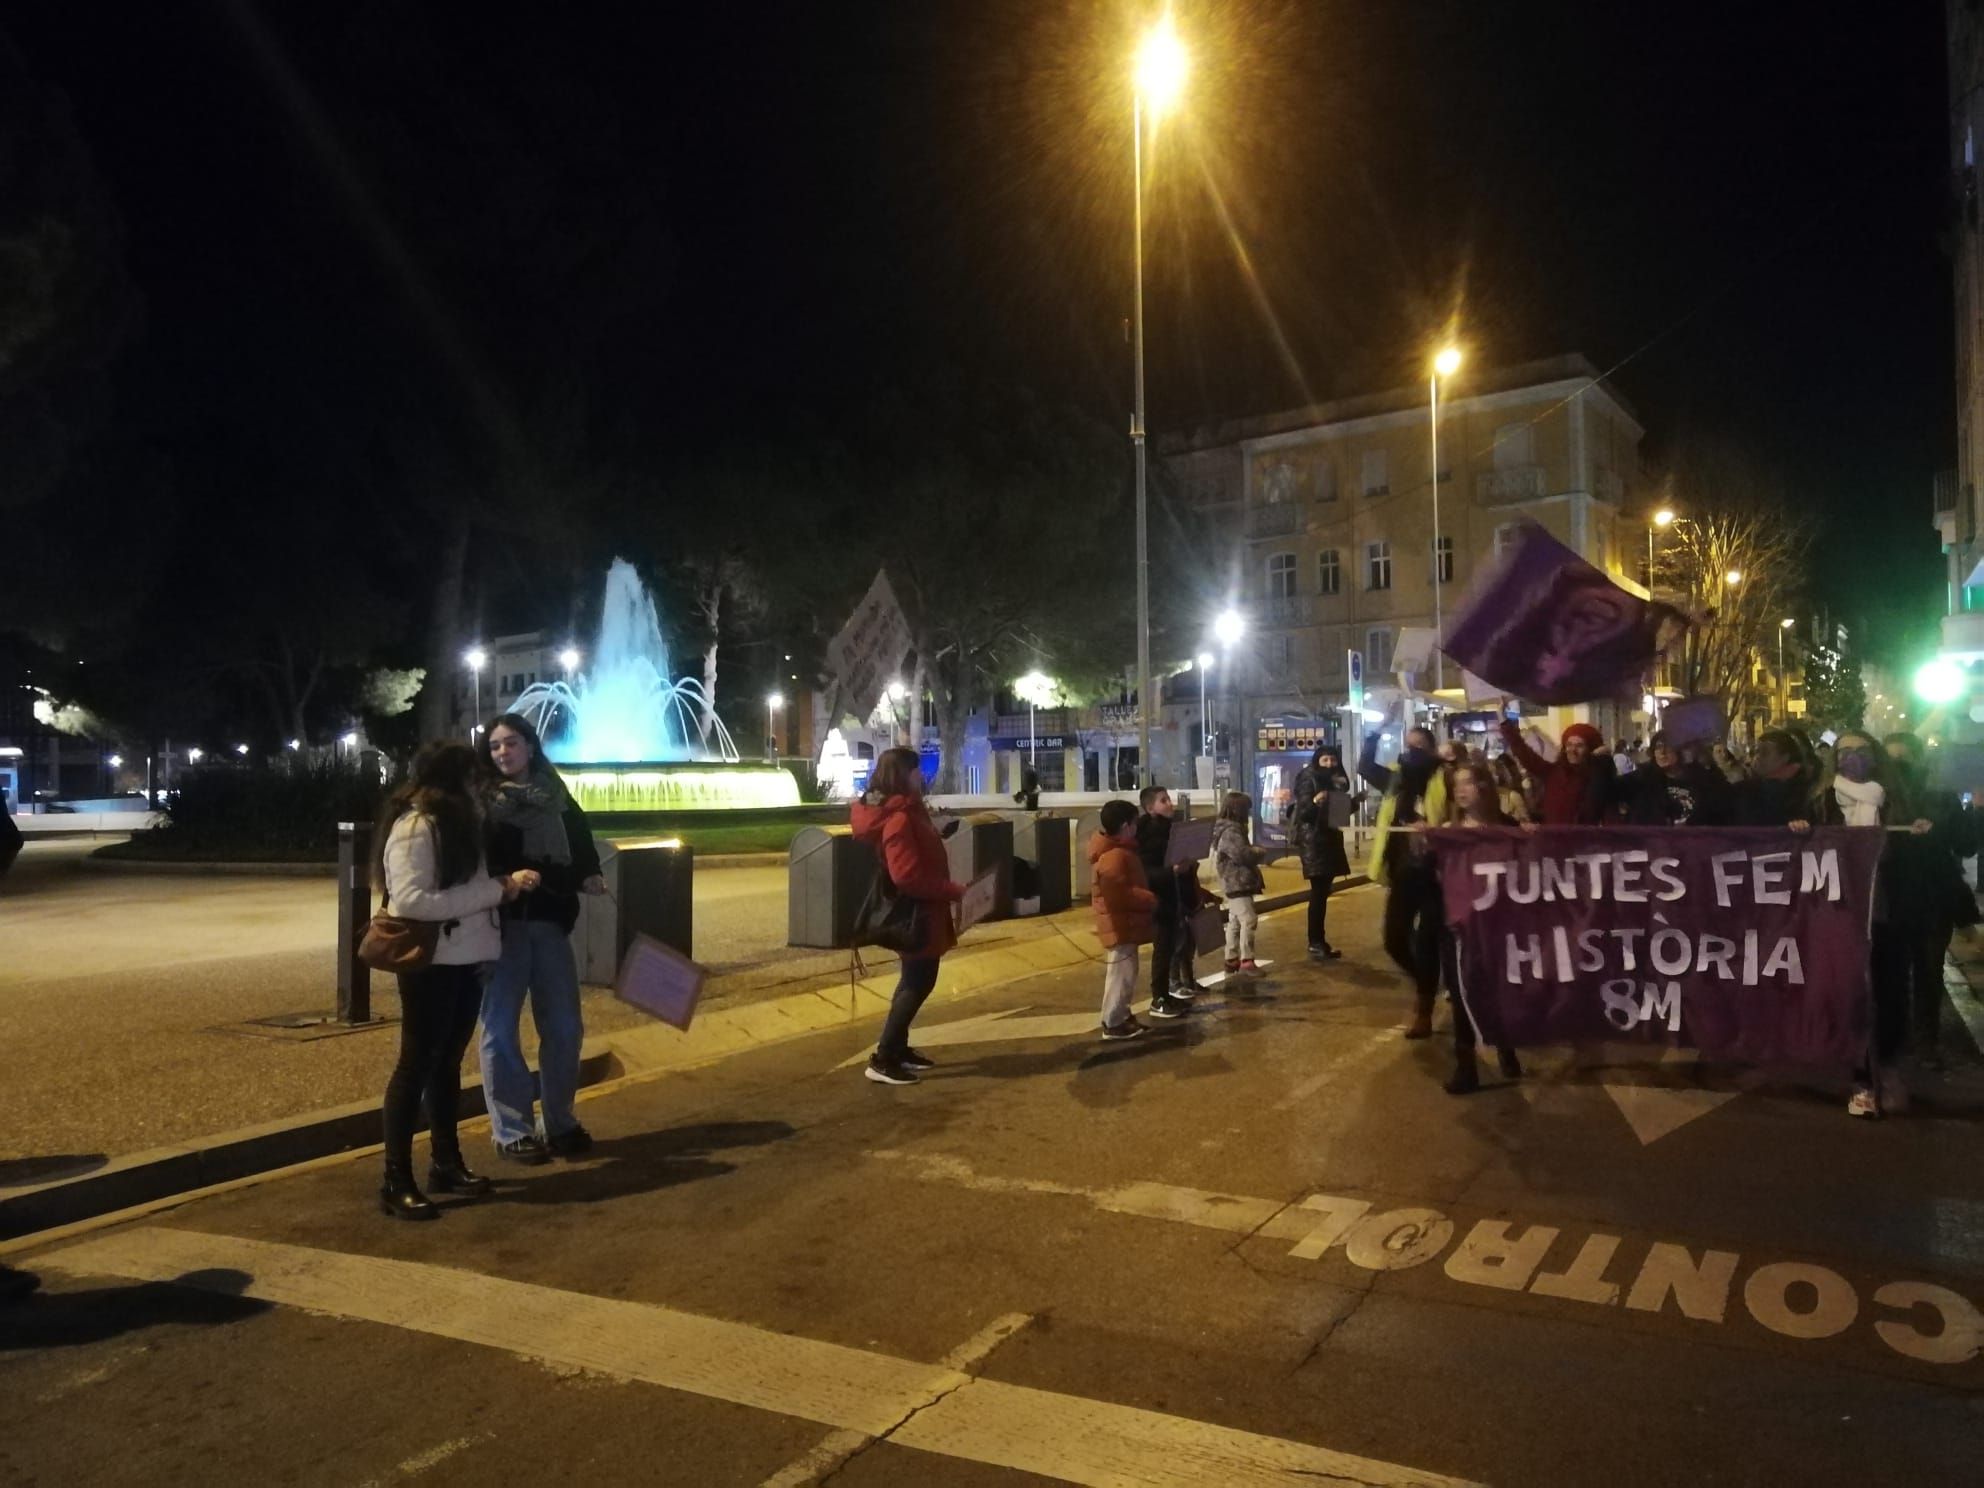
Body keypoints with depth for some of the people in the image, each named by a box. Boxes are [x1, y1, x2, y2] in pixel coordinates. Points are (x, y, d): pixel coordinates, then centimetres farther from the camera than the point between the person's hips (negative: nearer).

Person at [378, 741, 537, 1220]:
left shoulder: (458, 822, 14)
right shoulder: (414, 828, -16)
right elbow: (410, 900, -25)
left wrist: (505, 883, 1)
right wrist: (497, 890, -24)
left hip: (464, 960, 9)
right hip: (430, 963, -9)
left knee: (447, 1061, 17)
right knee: (417, 1064, -3)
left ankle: (447, 1163, 28)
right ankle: (397, 1182, 5)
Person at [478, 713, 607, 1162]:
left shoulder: (557, 796, 9)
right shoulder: (480, 801, -3)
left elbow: (580, 844, 13)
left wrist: (588, 876, -5)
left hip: (550, 923, 4)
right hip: (502, 925, -4)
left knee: (564, 1026, 10)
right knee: (501, 1030, 2)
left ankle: (561, 1123, 24)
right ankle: (512, 1131, 12)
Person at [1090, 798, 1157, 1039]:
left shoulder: (1119, 850, 14)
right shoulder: (1114, 856, -21)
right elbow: (1122, 893, -27)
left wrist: (1147, 900, 14)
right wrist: (1151, 901, -17)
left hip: (1124, 922, 11)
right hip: (1120, 924, -11)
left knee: (1124, 973, 16)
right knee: (1121, 974, -5)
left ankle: (1121, 1016, 24)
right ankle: (1113, 1023, 1)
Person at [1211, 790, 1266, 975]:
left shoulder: (1232, 829, 16)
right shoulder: (1230, 832, -19)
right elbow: (1243, 854, -27)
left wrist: (1254, 851, 4)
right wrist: (1261, 853, -10)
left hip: (1236, 883, 11)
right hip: (1237, 884, -11)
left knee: (1235, 922, 15)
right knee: (1248, 920, -15)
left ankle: (1232, 959, 22)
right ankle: (1246, 961, -17)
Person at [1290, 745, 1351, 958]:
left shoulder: (1335, 781, 13)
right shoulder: (1308, 780, -8)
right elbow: (1301, 813, -15)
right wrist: (1314, 802, -33)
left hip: (1330, 839, 8)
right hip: (1313, 841, -7)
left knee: (1323, 893, 8)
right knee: (1318, 893, -11)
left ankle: (1320, 942, 12)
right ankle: (1314, 944, -10)